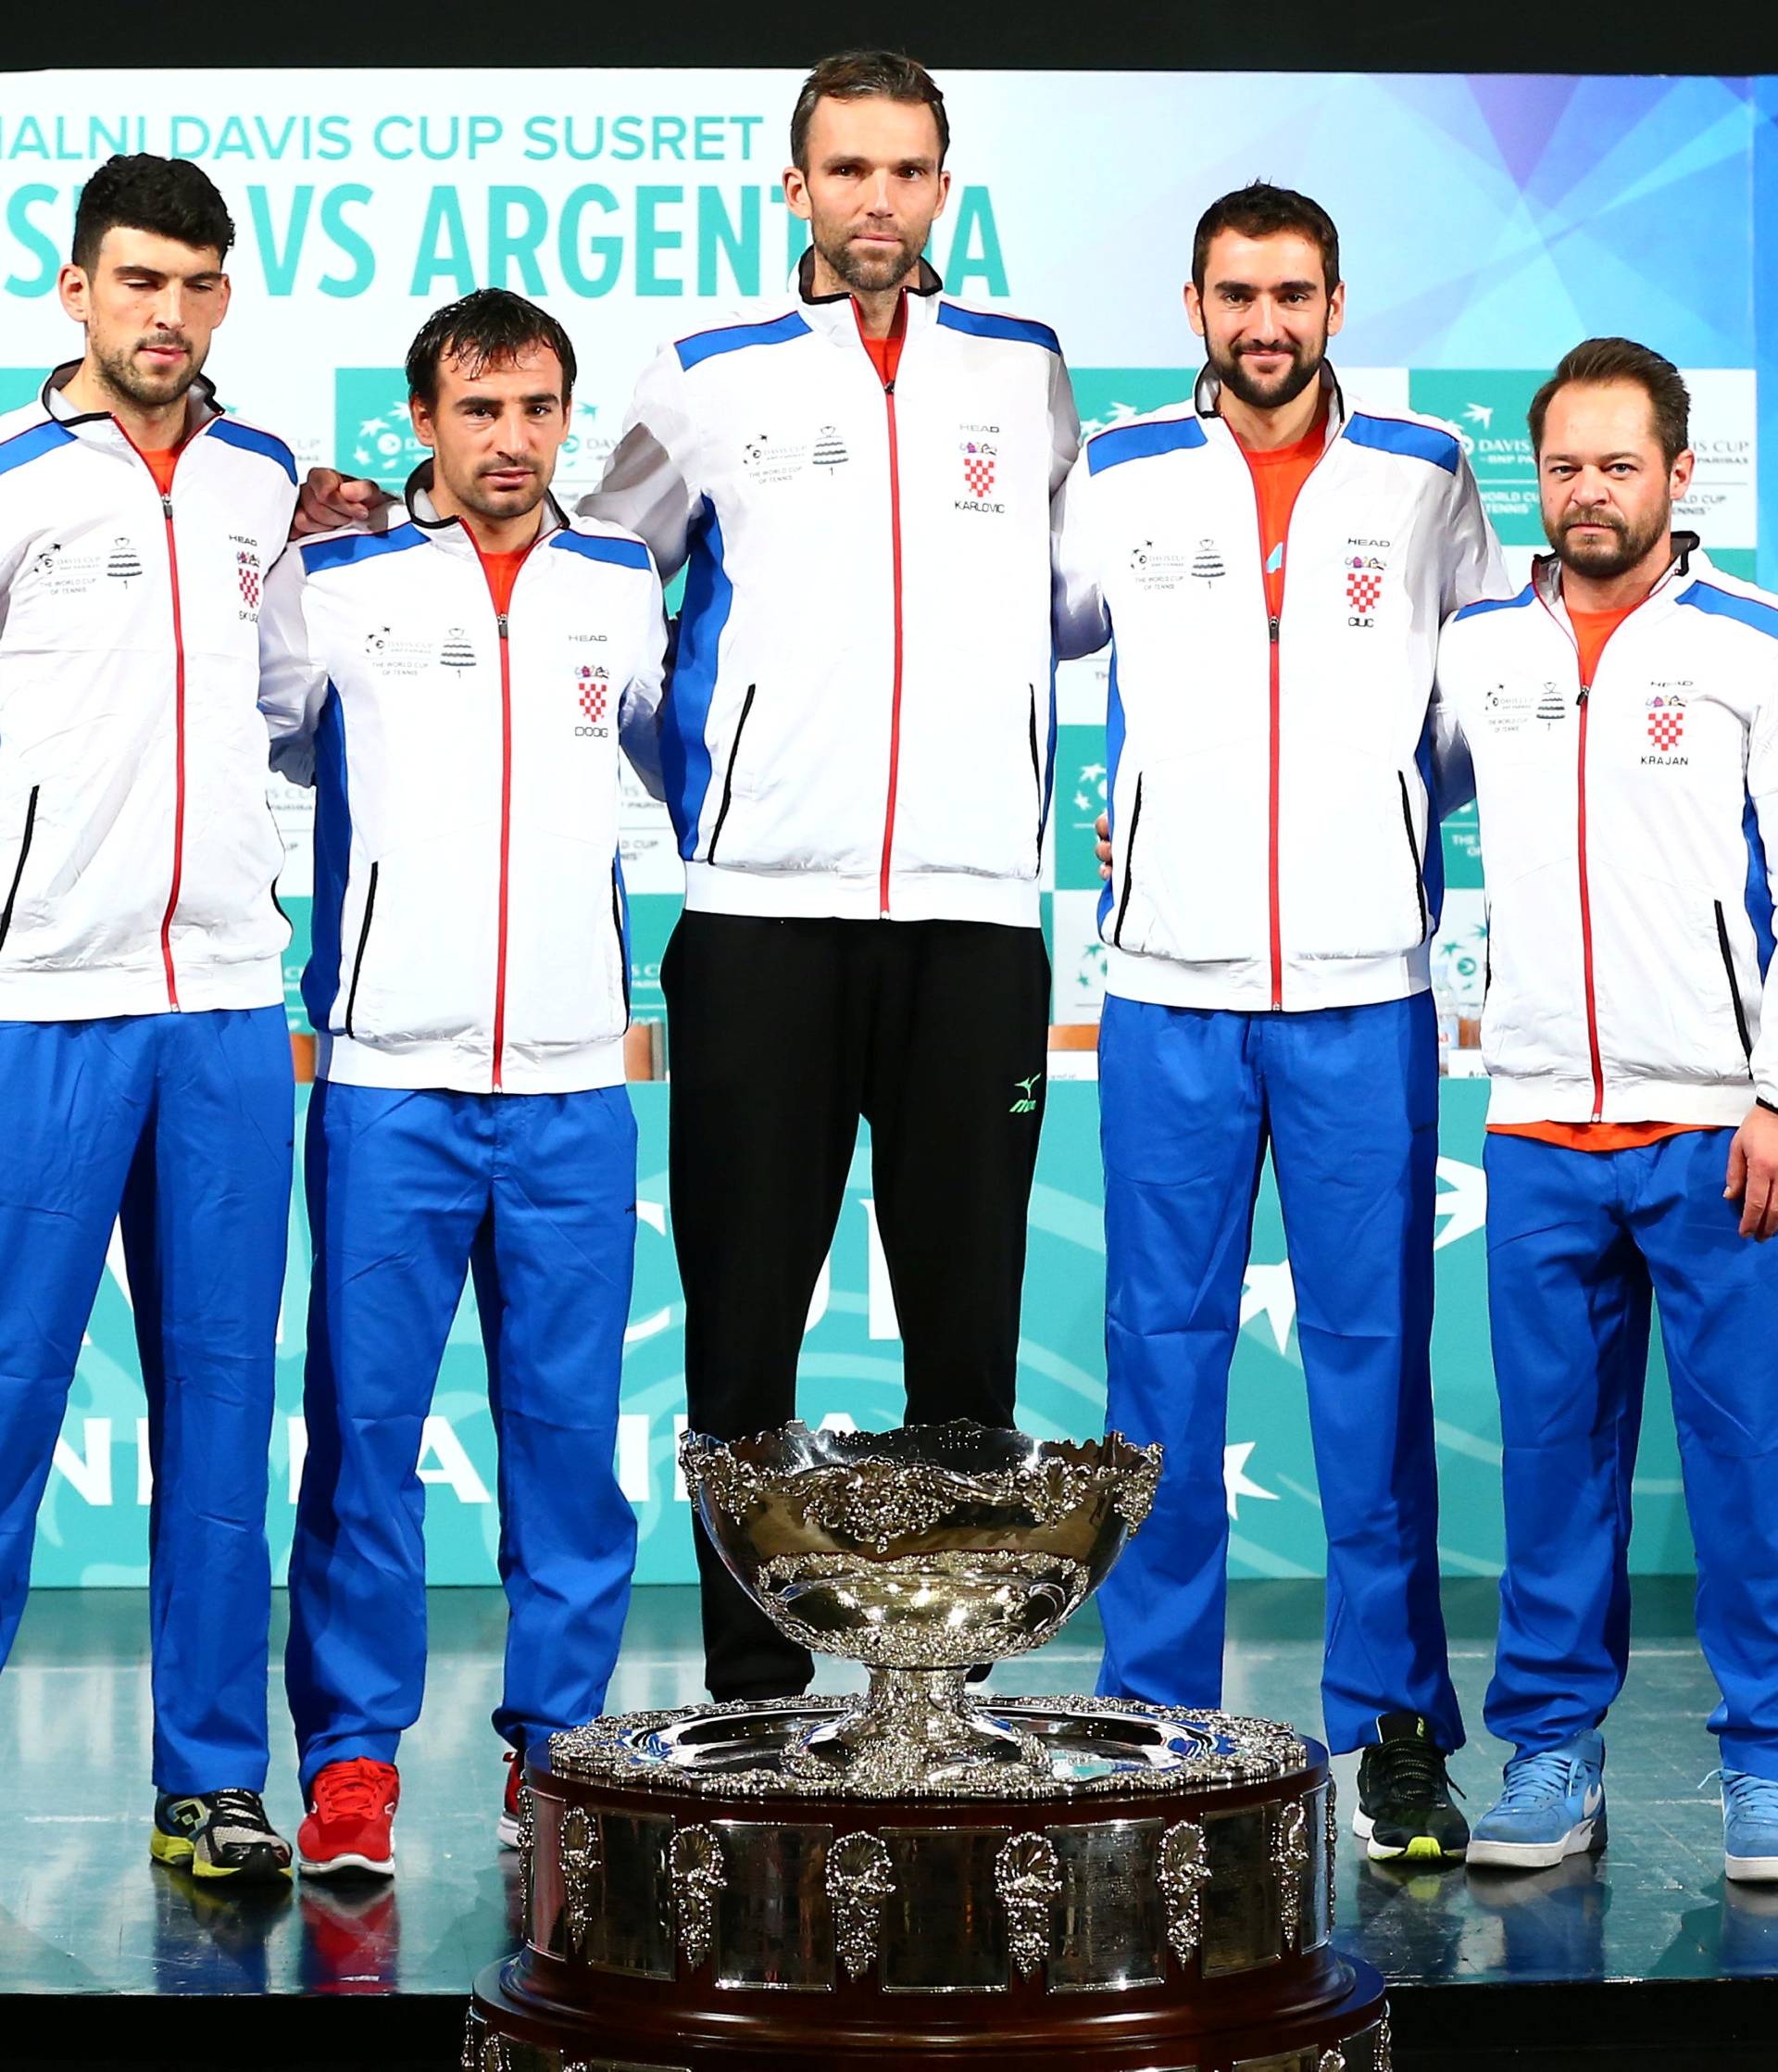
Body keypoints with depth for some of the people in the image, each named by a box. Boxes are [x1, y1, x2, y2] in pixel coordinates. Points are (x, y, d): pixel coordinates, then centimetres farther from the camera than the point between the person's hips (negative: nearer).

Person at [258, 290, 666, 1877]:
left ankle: (558, 1743, 15)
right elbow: (249, 745, 15)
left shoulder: (626, 587, 11)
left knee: (570, 1421, 4)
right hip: (387, 1076, -2)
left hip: (575, 1085, 2)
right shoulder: (334, 581, 5)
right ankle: (351, 1759, 6)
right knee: (364, 1419, -3)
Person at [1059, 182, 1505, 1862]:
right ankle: (1155, 1718, 12)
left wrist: (1415, 835, 11)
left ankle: (1394, 1723, 9)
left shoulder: (1425, 478, 8)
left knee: (1373, 1349, 1)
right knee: (1161, 1347, 3)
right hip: (1170, 985, 0)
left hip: (1364, 985, 0)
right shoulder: (1118, 479, 6)